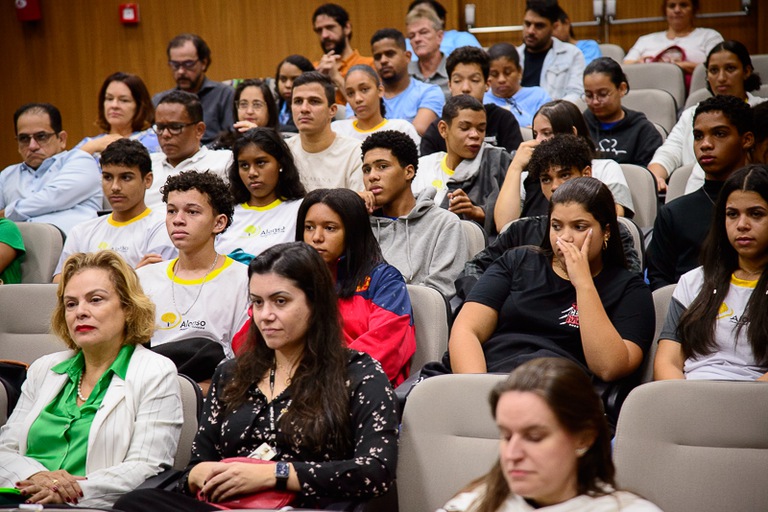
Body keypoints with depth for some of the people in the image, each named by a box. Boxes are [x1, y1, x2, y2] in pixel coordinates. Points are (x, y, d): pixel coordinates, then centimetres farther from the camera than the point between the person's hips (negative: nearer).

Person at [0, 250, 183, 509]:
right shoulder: (43, 369, 22)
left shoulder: (156, 373, 5)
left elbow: (147, 469, -5)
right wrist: (35, 476, -9)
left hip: (92, 507, -5)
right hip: (23, 504, 5)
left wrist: (76, 491, -19)